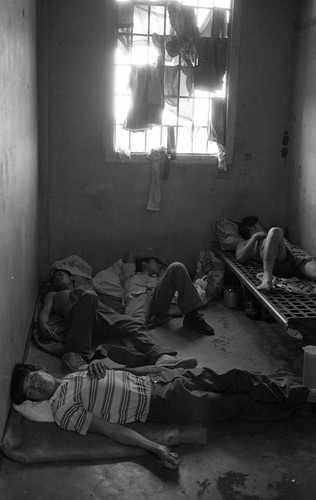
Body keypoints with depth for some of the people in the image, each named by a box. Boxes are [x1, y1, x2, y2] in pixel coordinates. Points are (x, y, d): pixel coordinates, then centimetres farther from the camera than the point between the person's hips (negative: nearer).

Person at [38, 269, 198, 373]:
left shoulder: (85, 287, 43)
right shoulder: (53, 295, 40)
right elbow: (44, 312, 21)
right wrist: (43, 324, -3)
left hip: (103, 310, 3)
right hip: (79, 315, -3)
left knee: (134, 325, -26)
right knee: (88, 296, -39)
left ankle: (161, 357, -52)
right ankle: (75, 355, -50)